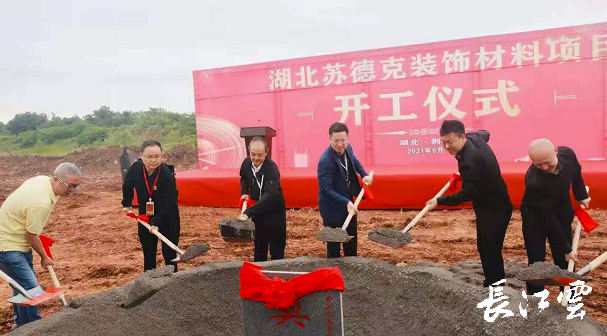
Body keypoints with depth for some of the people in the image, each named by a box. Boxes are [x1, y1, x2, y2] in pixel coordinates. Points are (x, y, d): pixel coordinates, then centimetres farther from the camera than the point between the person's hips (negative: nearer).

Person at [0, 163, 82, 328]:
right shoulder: (42, 203, -33)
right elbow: (32, 235, -21)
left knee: (23, 282, 20)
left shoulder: (42, 179, -4)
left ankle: (21, 322, 35)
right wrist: (44, 257, -4)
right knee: (29, 287, -10)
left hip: (16, 239, 11)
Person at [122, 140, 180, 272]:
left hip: (167, 218, -4)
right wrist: (127, 203, 14)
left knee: (169, 253, 4)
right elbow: (127, 186, 6)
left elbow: (168, 204, -24)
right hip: (145, 217, 4)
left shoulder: (168, 175, -28)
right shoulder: (135, 169, -17)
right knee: (148, 254, 13)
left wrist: (157, 222, -29)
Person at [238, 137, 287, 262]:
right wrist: (244, 193, -3)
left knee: (277, 249, 3)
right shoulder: (246, 163, -6)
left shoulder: (272, 168, -27)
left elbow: (269, 195, -39)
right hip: (257, 212, 6)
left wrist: (248, 212, -49)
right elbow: (243, 178, 17)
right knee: (259, 246, 19)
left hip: (275, 213, -6)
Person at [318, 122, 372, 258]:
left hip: (348, 202, 9)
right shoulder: (325, 161, -32)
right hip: (333, 208, -8)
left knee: (352, 239, 24)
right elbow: (326, 189, -32)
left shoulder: (348, 148, -7)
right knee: (334, 242, 6)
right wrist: (346, 202, -39)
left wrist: (364, 174, 4)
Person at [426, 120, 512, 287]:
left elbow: (468, 193, -29)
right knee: (486, 247, 17)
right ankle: (495, 281, 30)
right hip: (491, 205, 10)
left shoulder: (470, 161, -33)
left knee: (489, 249, -6)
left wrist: (439, 201, -27)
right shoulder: (475, 137, -3)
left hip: (494, 209, -10)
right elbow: (485, 133, 22)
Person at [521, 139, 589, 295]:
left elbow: (576, 173, 4)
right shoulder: (533, 181, -38)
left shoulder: (567, 153, -23)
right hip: (535, 219, -5)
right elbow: (547, 218, -30)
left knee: (564, 262, 11)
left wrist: (581, 196, 13)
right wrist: (566, 248, -23)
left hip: (562, 215, 5)